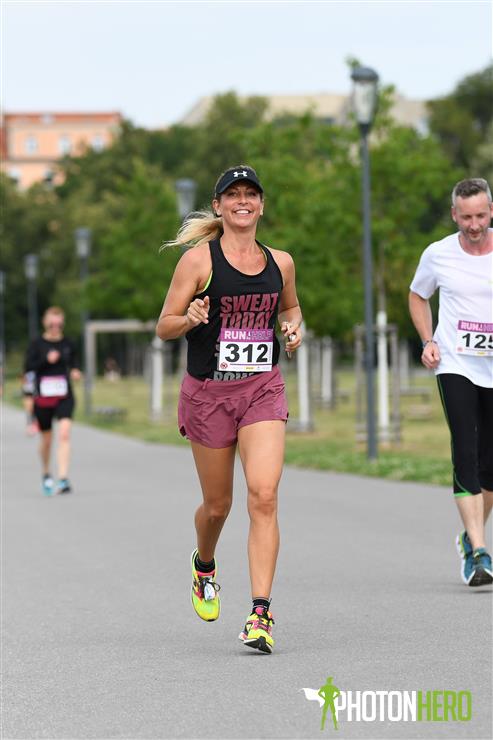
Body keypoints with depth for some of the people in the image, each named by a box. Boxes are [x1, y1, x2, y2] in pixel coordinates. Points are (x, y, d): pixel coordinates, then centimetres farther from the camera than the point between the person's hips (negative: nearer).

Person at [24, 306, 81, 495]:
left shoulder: (67, 343, 4)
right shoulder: (37, 344, -1)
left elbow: (74, 361, 18)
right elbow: (28, 367, -6)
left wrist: (75, 371, -3)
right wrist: (46, 360, -19)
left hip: (64, 396, 0)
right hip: (43, 398, 0)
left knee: (64, 434, -18)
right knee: (46, 439, 11)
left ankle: (63, 479, -22)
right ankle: (46, 474, 37)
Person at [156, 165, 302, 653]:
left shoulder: (280, 262, 7)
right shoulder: (199, 259, -4)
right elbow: (164, 327, -2)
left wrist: (294, 328, 5)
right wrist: (191, 318, -24)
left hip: (263, 391, 2)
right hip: (208, 392, -1)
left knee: (264, 496, -16)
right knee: (217, 504, 10)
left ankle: (260, 614, -17)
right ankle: (204, 566, 45)